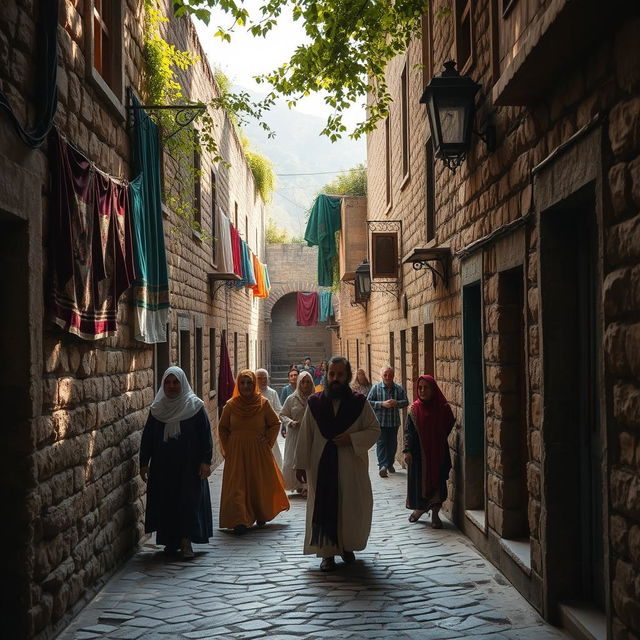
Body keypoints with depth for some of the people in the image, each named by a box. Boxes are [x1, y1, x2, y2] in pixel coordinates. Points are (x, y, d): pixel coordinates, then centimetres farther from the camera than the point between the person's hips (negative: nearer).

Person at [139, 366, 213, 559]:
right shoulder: (157, 408, 6)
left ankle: (186, 542, -2)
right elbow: (147, 437, 9)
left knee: (188, 500, -5)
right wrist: (144, 463, 4)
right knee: (165, 501, 4)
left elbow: (206, 435, -4)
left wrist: (205, 461, -11)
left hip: (189, 464, -3)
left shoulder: (195, 406, -2)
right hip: (162, 465, 3)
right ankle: (171, 541, 15)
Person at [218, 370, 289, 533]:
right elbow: (222, 428, 11)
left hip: (259, 452, 0)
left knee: (260, 484, 10)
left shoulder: (263, 403, -2)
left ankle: (261, 516, 32)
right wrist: (227, 449, 4)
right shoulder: (231, 405, 1)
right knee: (237, 485, -9)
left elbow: (275, 423, 8)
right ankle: (239, 521, -12)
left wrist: (268, 441, -2)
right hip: (236, 453, 0)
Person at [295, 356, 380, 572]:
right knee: (323, 508, 3)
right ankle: (327, 552, 14)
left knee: (351, 508, 8)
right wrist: (301, 464, 1)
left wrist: (352, 438, -15)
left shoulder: (359, 402, -3)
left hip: (351, 467, 0)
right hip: (322, 466, 0)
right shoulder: (315, 403, 0)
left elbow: (375, 430, 1)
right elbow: (305, 435, 3)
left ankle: (347, 546, 31)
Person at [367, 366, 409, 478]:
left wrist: (396, 403, -14)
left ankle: (390, 464, 27)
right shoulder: (376, 388, -1)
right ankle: (382, 466, -17)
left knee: (392, 444, 10)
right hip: (380, 421, -3)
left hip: (394, 422, 3)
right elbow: (368, 402, -4)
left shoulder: (399, 388, 5)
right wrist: (382, 404, -16)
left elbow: (406, 402, 6)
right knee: (381, 443, -9)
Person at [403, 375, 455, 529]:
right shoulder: (414, 409, -3)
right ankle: (420, 508, 30)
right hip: (419, 452, 0)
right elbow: (408, 431, -4)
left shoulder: (443, 408, -3)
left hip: (438, 452, 0)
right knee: (419, 480, 7)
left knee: (437, 480, 3)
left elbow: (449, 428, 7)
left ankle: (435, 514, 14)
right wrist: (407, 450, -13)